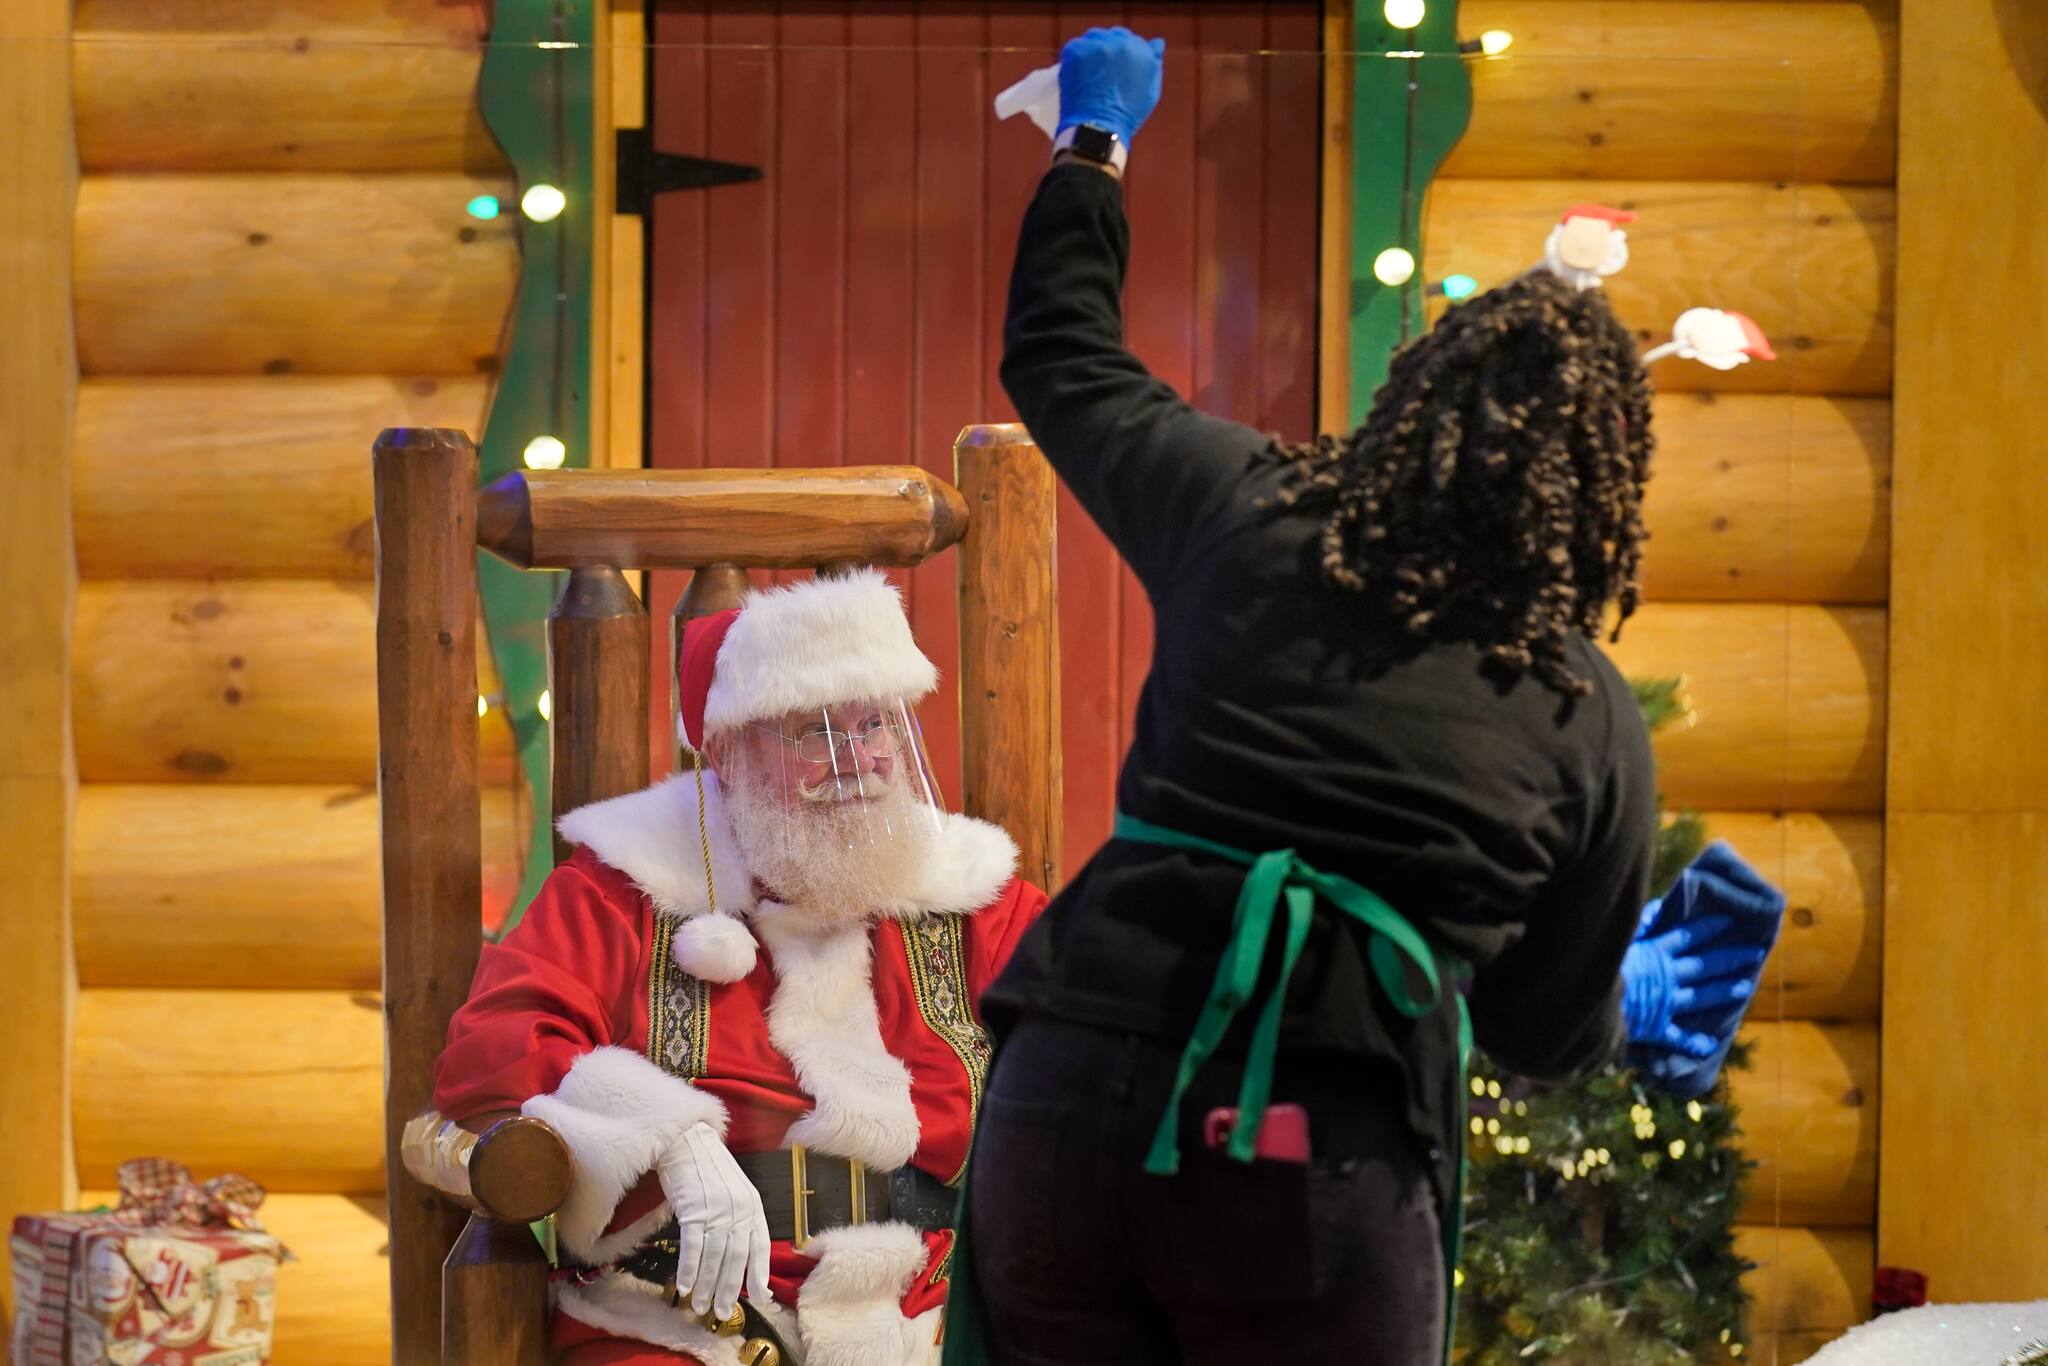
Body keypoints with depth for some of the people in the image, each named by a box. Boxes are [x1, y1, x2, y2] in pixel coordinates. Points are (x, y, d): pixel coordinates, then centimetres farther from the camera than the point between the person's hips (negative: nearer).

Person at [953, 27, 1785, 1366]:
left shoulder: (1247, 512, 8)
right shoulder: (1592, 724, 7)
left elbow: (1063, 359, 27)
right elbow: (1543, 1026, 18)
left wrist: (1095, 143, 43)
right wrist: (1634, 1007, 42)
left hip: (1072, 1101, 2)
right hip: (1325, 1175, -2)